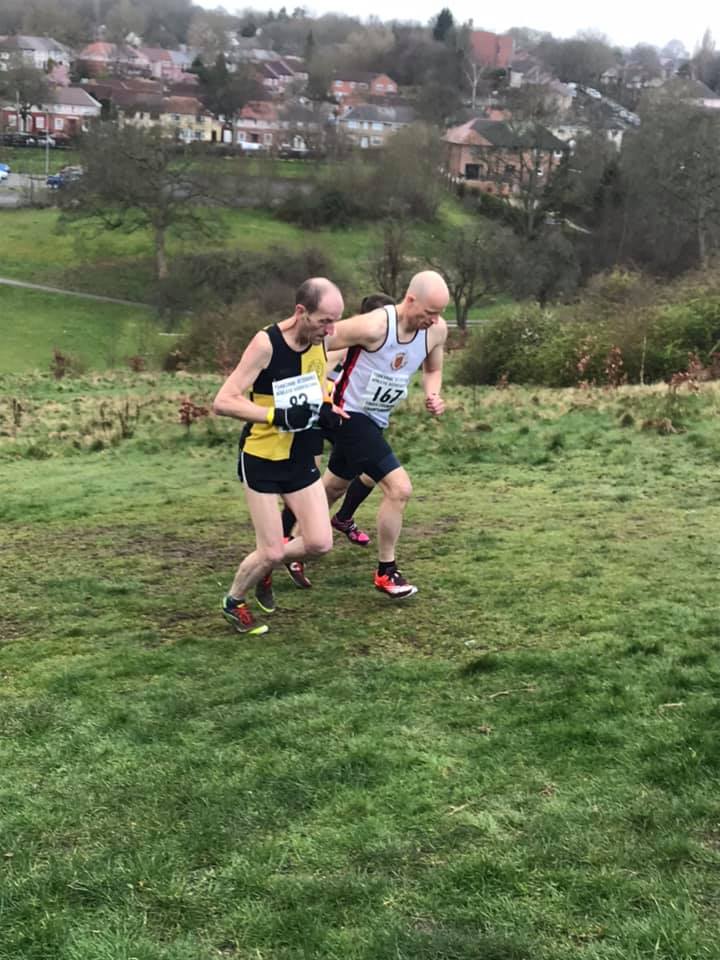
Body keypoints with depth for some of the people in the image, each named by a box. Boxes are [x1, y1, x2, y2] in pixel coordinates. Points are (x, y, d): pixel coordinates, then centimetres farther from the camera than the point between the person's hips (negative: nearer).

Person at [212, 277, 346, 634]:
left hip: (301, 458, 6)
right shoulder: (266, 343, -24)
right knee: (272, 552, -3)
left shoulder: (319, 341, -4)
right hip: (262, 460, -6)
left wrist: (326, 410, -6)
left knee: (320, 543, 0)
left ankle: (264, 568, 30)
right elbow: (223, 402, -25)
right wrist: (277, 415, -33)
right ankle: (233, 602, 26)